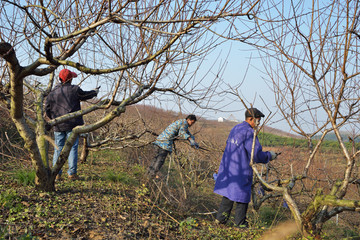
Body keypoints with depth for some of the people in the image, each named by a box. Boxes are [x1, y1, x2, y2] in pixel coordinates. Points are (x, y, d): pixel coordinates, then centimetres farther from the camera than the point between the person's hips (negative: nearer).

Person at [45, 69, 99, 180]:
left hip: (58, 125, 3)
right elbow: (86, 95, 9)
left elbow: (47, 108, 7)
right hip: (72, 124, -3)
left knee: (58, 149, 8)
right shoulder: (74, 90, -7)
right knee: (72, 148, 1)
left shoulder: (53, 92, 3)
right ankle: (72, 173, 1)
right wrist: (95, 92, 30)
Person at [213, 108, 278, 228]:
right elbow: (257, 155, -19)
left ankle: (221, 218, 18)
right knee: (242, 196, 3)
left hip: (228, 167, 8)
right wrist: (269, 155, -2)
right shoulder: (248, 132, -16)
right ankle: (240, 223, 11)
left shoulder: (235, 128, 12)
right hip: (241, 170, -8)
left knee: (228, 192, 16)